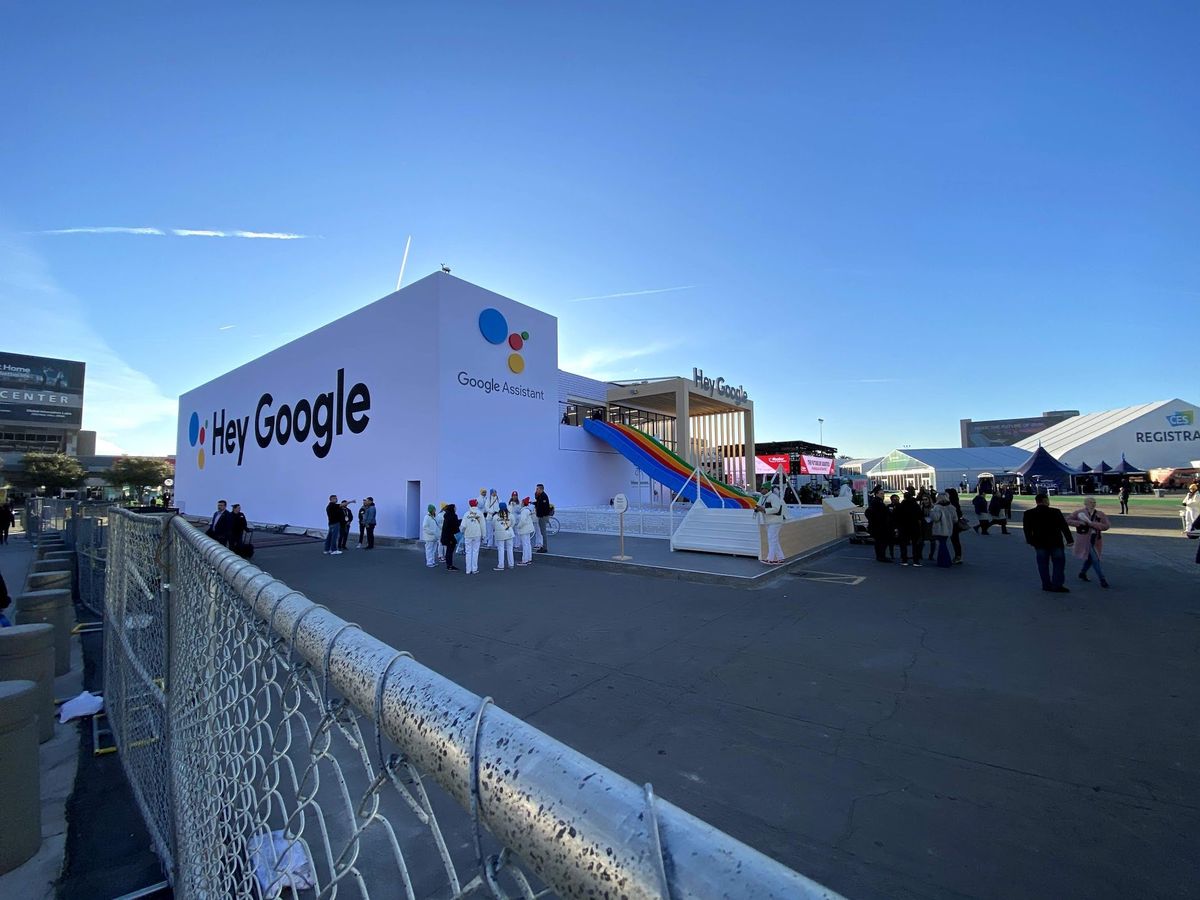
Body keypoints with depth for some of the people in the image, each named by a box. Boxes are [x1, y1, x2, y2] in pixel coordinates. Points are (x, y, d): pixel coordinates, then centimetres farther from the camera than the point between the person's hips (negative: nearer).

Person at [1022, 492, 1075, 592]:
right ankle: (1057, 585, 4)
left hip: (1039, 543, 3)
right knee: (1058, 563, 7)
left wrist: (1030, 541, 15)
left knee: (1043, 564, 11)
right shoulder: (1055, 512, -12)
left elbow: (1027, 529, 4)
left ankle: (1046, 584, 14)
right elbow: (1064, 526, -9)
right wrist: (1069, 539, 0)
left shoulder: (1028, 514, -4)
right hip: (1055, 542, -3)